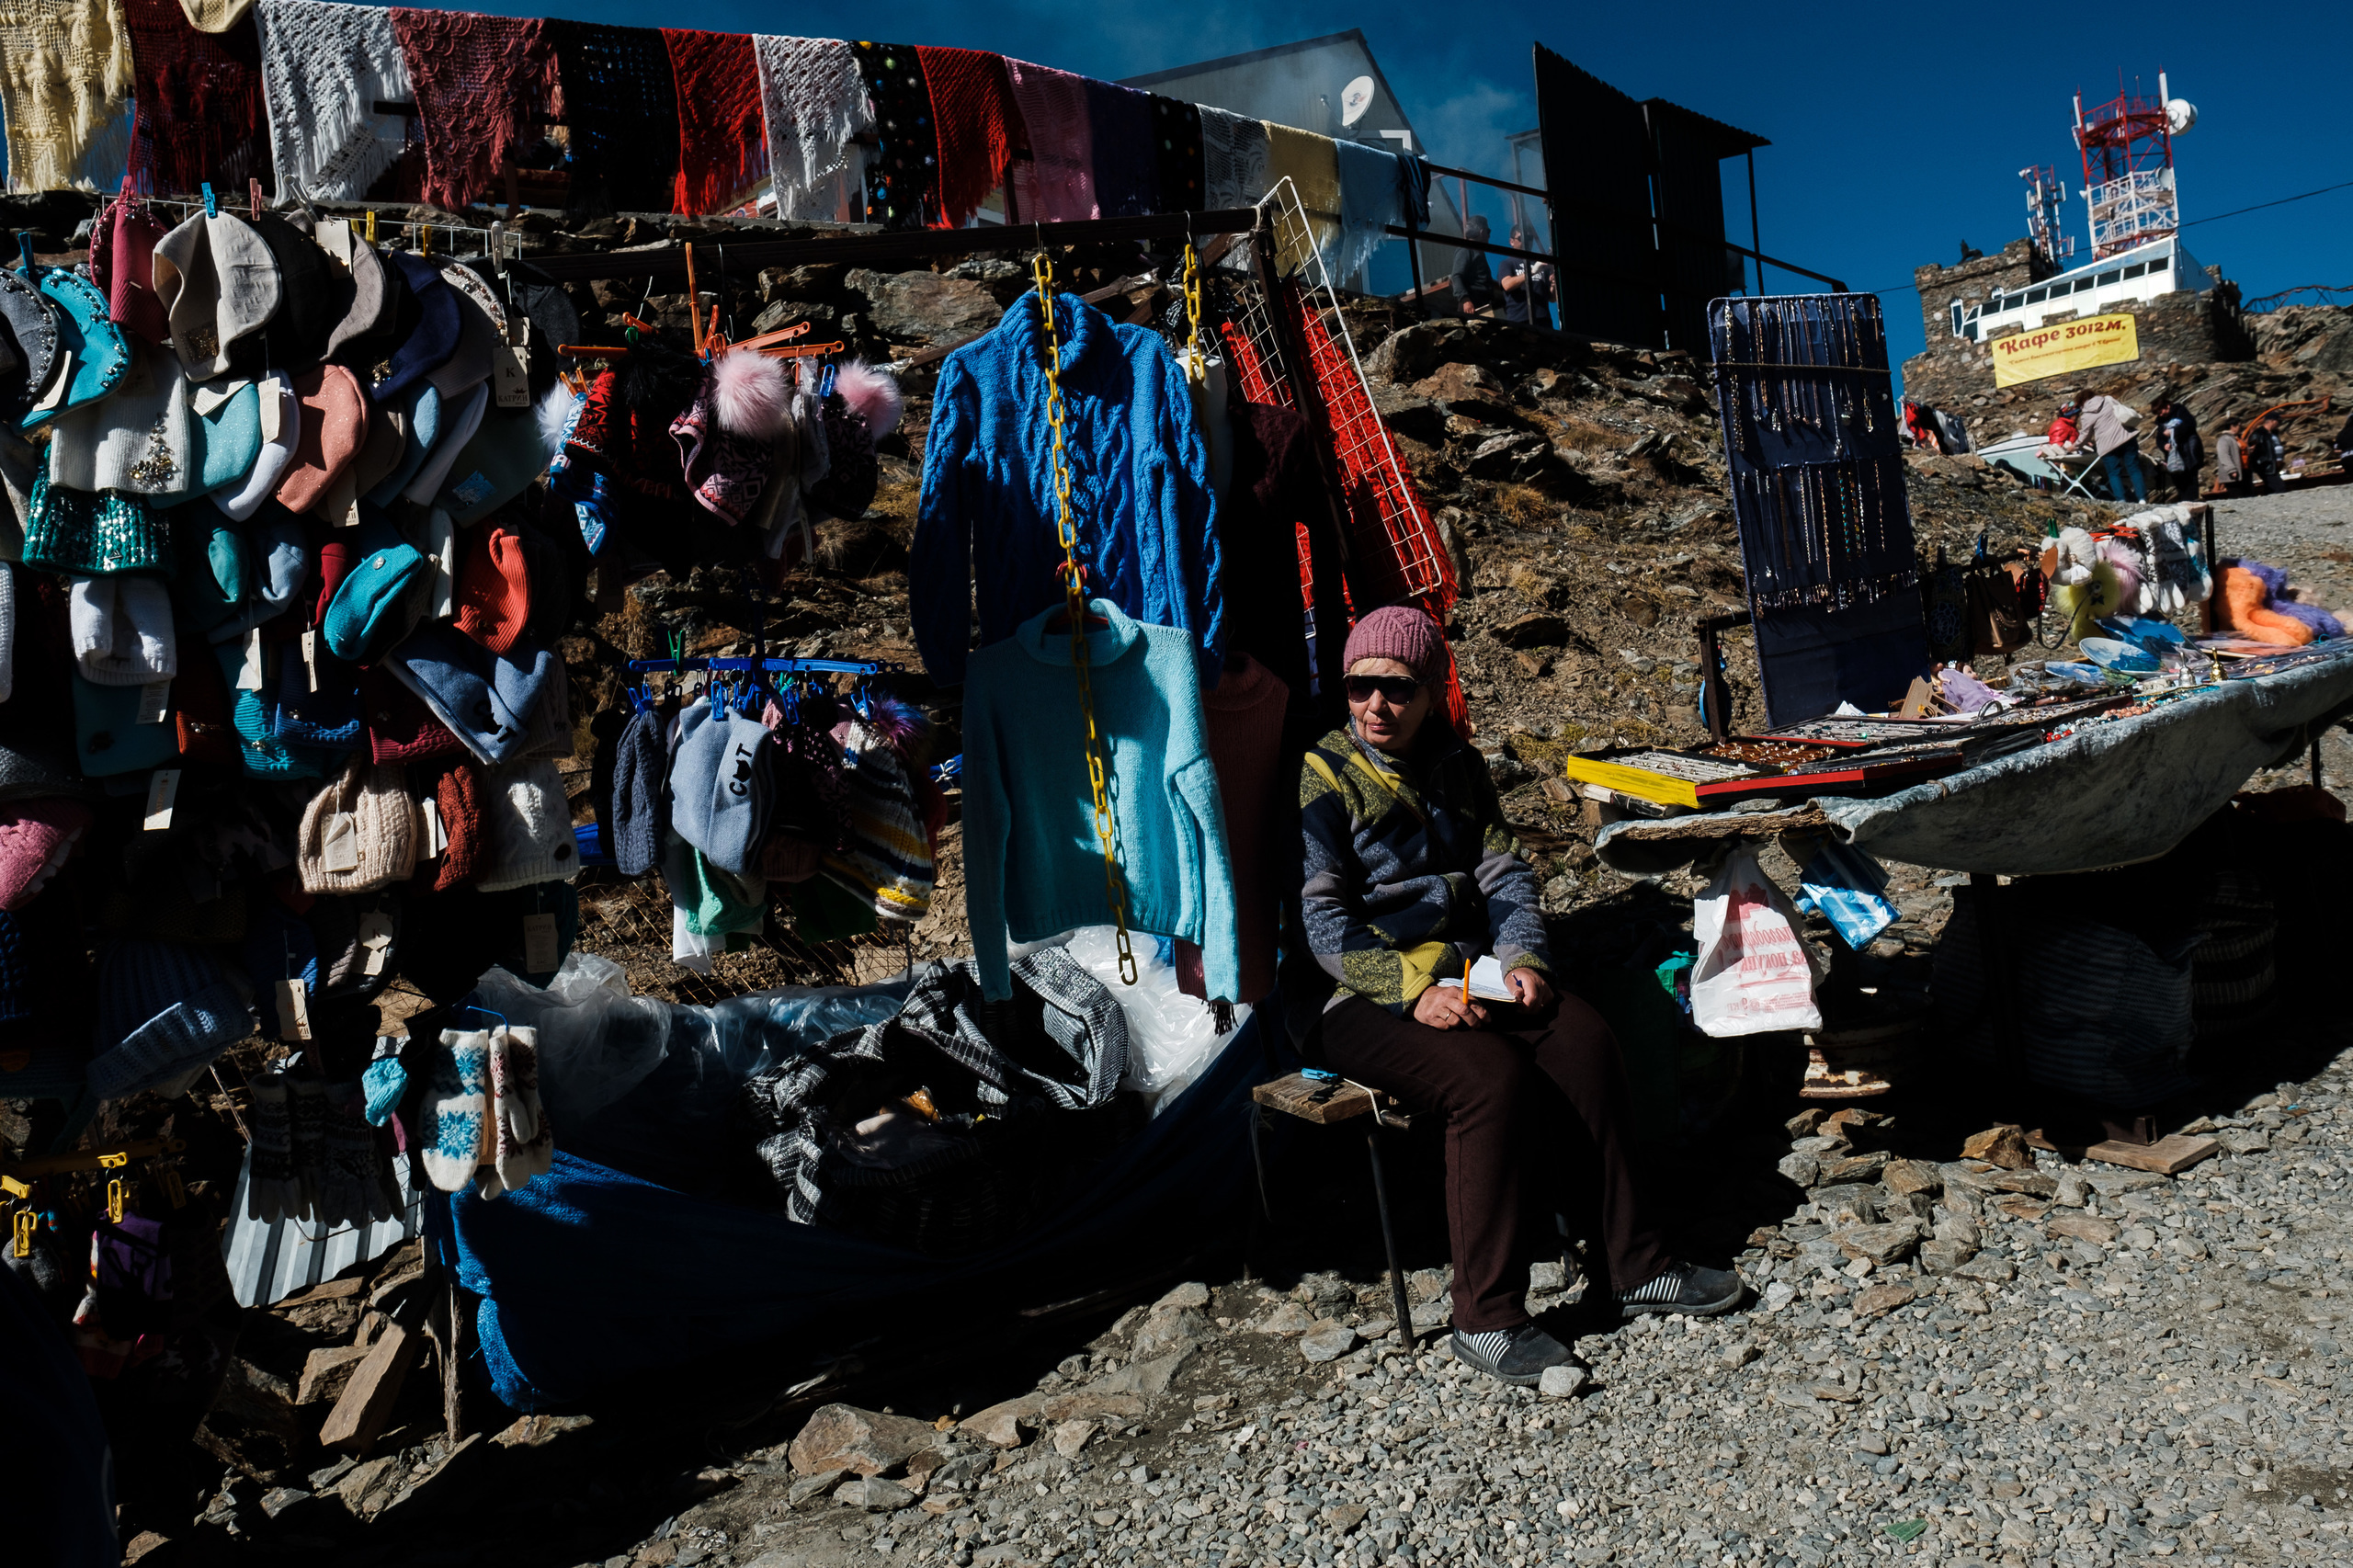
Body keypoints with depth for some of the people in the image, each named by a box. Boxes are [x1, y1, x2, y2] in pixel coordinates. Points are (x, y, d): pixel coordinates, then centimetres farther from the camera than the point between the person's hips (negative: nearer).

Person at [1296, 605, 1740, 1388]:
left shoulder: (1457, 766, 13)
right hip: (1364, 997, -6)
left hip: (1464, 973, 6)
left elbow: (1503, 874, 11)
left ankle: (1630, 1263, -6)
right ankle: (1487, 1320, -20)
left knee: (1584, 1037, -17)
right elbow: (1322, 919, -12)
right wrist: (1414, 990, -22)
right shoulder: (1322, 779, -6)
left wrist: (1522, 957, -8)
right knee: (1492, 1078, -29)